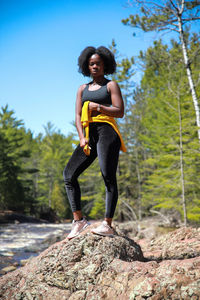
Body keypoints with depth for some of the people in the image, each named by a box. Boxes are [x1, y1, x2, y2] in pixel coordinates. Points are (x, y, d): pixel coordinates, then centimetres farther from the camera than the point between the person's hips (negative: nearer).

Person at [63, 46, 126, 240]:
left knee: (108, 177, -11)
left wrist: (96, 106, -7)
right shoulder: (83, 89, 23)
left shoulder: (111, 85, 10)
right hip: (88, 134, 6)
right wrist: (82, 138, -3)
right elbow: (78, 116, 12)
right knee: (69, 174, -7)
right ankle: (78, 220, -3)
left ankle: (108, 224, -13)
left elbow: (120, 112, -1)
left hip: (106, 131, -5)